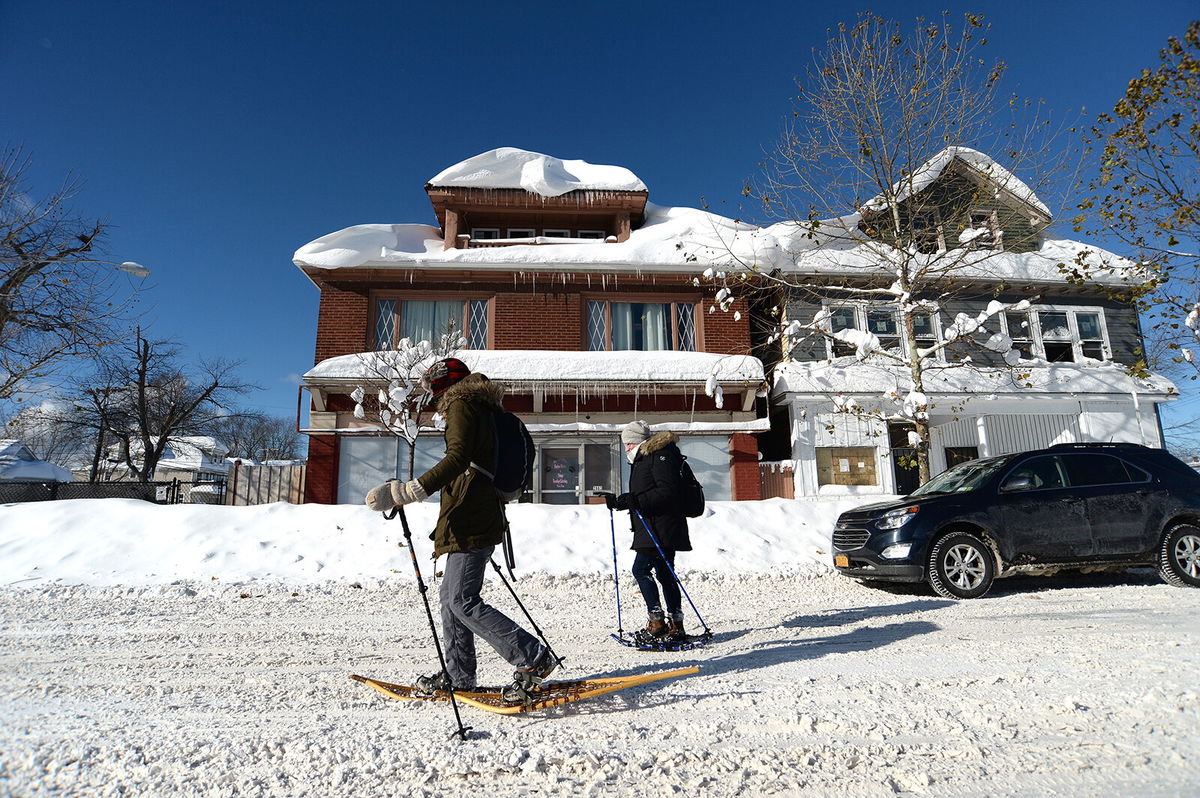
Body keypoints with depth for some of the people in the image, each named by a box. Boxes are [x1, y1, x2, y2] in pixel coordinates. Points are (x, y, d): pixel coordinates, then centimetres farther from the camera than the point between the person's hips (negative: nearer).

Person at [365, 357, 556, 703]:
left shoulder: (461, 404, -7)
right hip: (479, 517, 10)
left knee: (463, 601, -11)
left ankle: (534, 659, -9)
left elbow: (457, 458, -24)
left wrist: (405, 492, -31)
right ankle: (458, 675, 24)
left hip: (469, 522, -10)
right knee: (451, 597, 15)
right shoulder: (480, 409, 22)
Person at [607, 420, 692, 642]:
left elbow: (668, 491, -21)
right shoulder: (643, 459, 21)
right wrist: (619, 501, 11)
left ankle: (657, 621, -7)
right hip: (652, 529, 10)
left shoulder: (661, 455, -10)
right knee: (664, 574, 10)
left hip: (661, 529, -10)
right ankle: (675, 626, 16)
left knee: (641, 569, -11)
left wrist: (636, 501, -25)